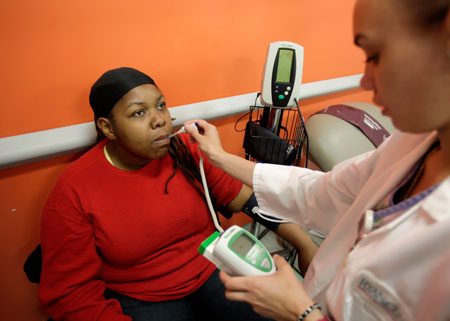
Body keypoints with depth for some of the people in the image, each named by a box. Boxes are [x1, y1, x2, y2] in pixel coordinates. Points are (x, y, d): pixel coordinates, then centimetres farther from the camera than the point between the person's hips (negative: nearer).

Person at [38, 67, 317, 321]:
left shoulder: (185, 150, -7)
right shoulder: (73, 194, -15)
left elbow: (242, 195, 0)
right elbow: (70, 291, -9)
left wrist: (305, 242, -7)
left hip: (213, 272, 2)